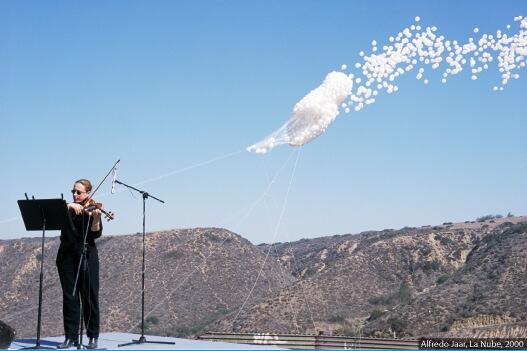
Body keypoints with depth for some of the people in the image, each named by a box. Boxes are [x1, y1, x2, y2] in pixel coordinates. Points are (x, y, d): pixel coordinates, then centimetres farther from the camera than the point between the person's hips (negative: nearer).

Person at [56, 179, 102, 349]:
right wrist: (70, 206, -21)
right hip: (67, 256, 3)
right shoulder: (68, 208, 13)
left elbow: (95, 234, -12)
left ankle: (93, 337, 3)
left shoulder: (93, 210, 2)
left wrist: (96, 219, -30)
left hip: (86, 256, -3)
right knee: (69, 297, 3)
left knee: (89, 296, -3)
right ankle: (71, 337, 6)